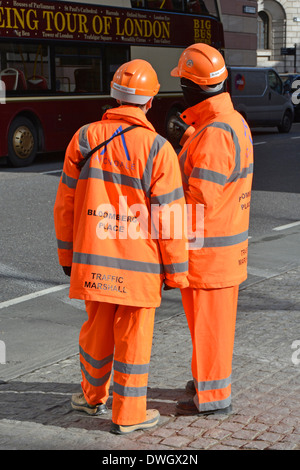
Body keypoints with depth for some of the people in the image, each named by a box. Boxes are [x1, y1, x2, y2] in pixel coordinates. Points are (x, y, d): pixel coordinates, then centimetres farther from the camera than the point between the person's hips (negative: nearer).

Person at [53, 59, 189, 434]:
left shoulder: (84, 139, -2)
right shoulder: (158, 149, -13)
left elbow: (66, 204, 3)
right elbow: (170, 219, -11)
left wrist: (67, 254, 14)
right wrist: (176, 272, -1)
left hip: (93, 260, 4)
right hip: (139, 263, -3)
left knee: (97, 330, 20)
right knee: (133, 337, 8)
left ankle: (93, 396, 39)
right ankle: (128, 415, 19)